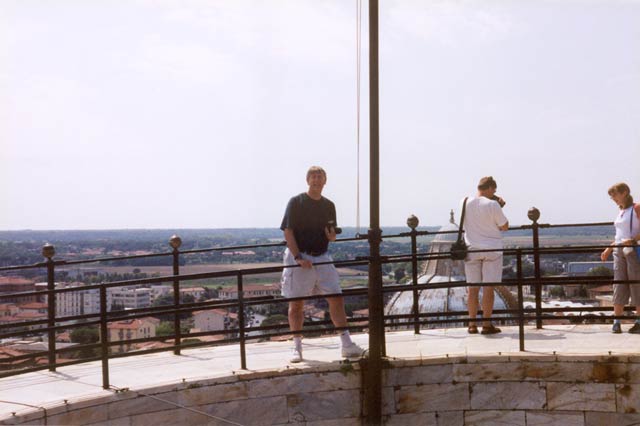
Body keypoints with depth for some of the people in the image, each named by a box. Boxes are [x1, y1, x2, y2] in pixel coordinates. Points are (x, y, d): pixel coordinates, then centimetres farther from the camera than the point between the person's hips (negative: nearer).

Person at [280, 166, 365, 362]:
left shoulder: (329, 206, 11)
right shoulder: (296, 202, -3)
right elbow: (288, 232, -8)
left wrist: (331, 235, -7)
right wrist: (298, 257, -17)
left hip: (322, 258, 4)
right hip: (299, 258, -4)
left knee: (336, 299, -2)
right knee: (296, 304, 1)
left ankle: (347, 345, 2)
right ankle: (297, 348, 11)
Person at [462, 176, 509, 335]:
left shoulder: (465, 203, 1)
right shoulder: (492, 205, -13)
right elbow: (505, 226, -5)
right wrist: (500, 208, 6)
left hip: (471, 250, 4)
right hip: (491, 249, -4)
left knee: (473, 288, 8)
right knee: (488, 287, 1)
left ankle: (472, 324, 10)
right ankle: (487, 324, 3)